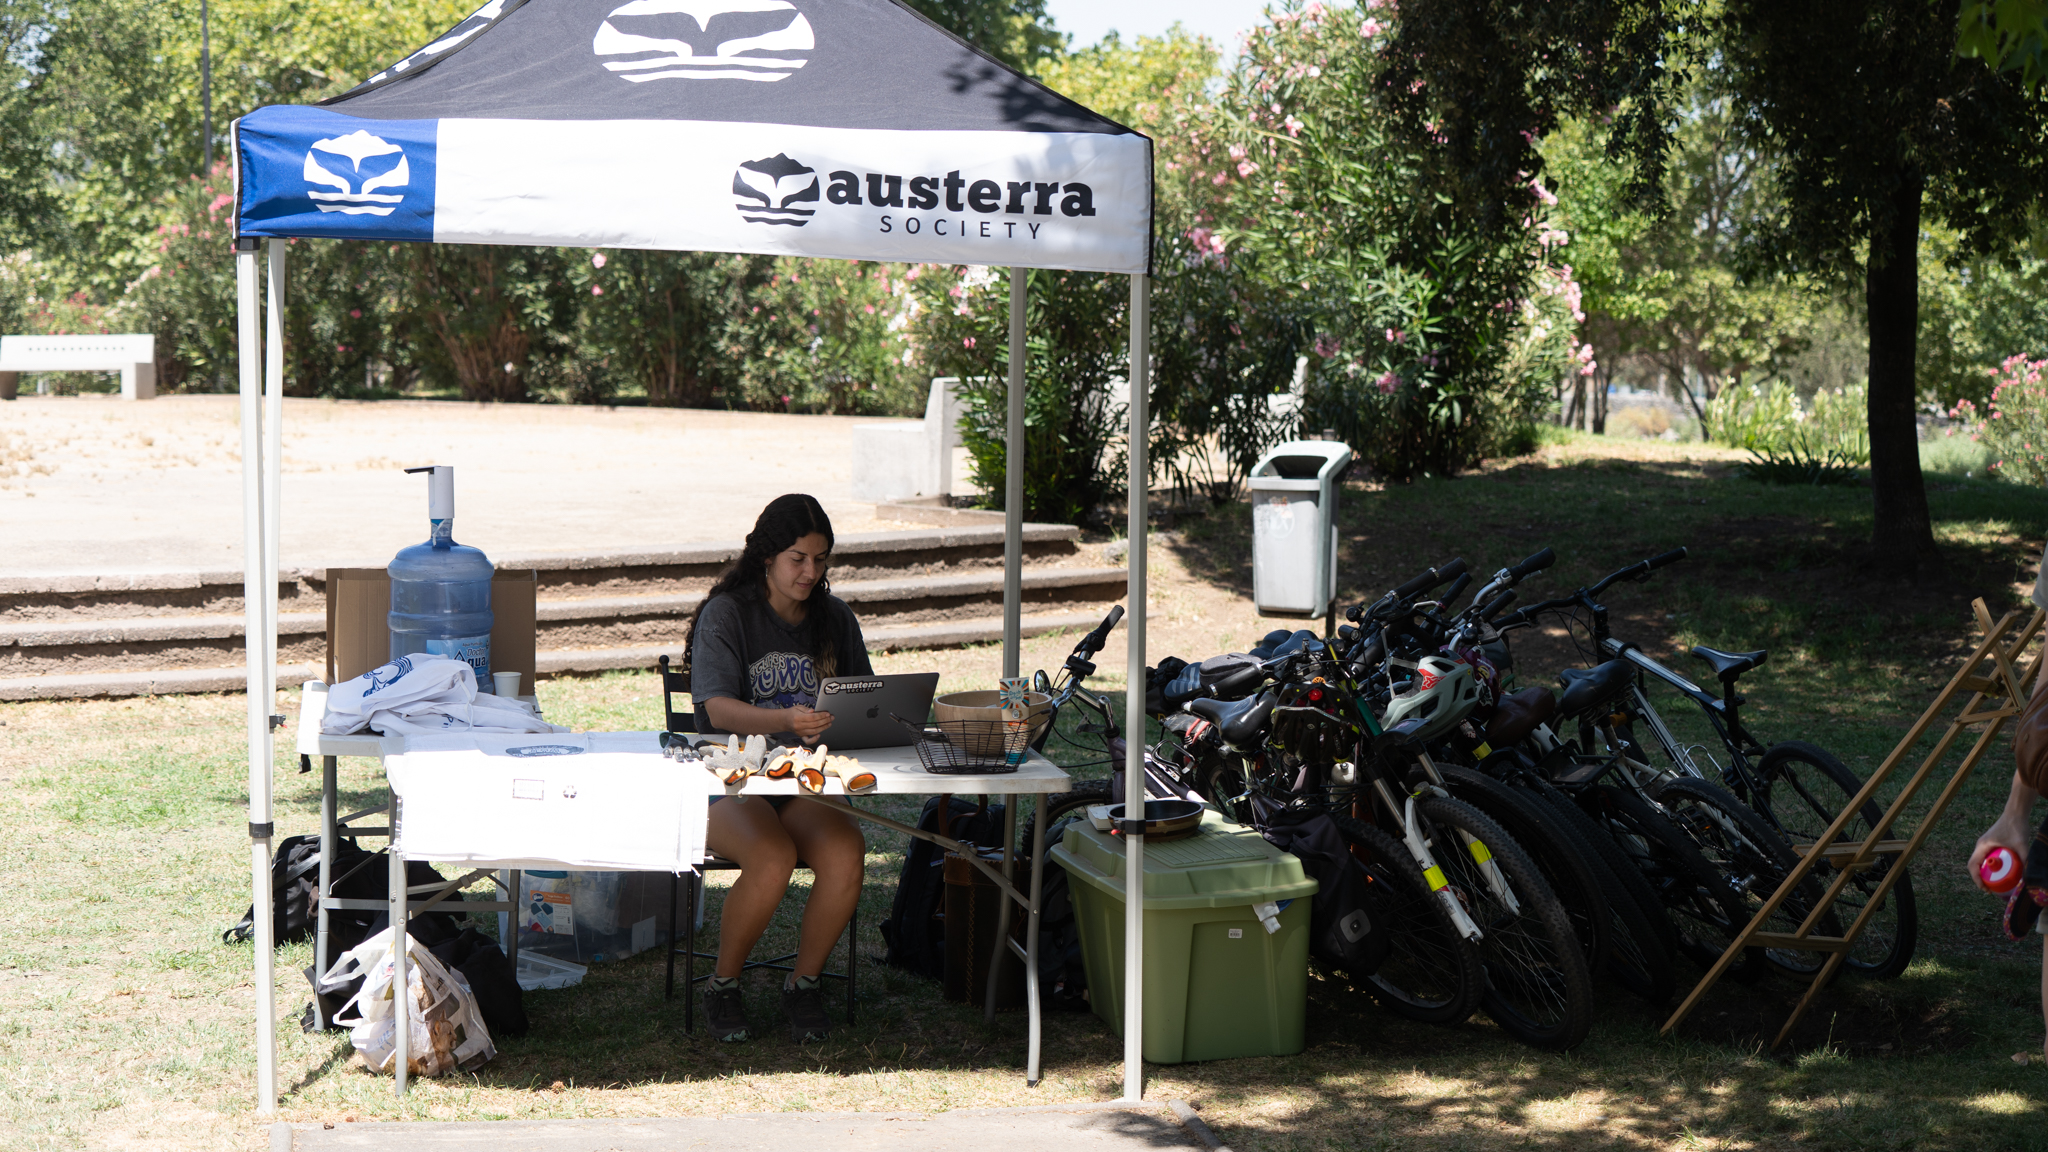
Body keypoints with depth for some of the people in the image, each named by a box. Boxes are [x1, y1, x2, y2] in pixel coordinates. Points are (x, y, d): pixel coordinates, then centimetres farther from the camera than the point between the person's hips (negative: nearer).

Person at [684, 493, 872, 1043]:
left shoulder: (834, 618, 12)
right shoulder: (726, 614, -4)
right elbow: (719, 709, -17)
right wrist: (787, 720, -35)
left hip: (807, 782, 4)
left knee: (846, 852, -29)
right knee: (772, 858, -34)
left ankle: (804, 983, -6)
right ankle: (723, 983, -8)